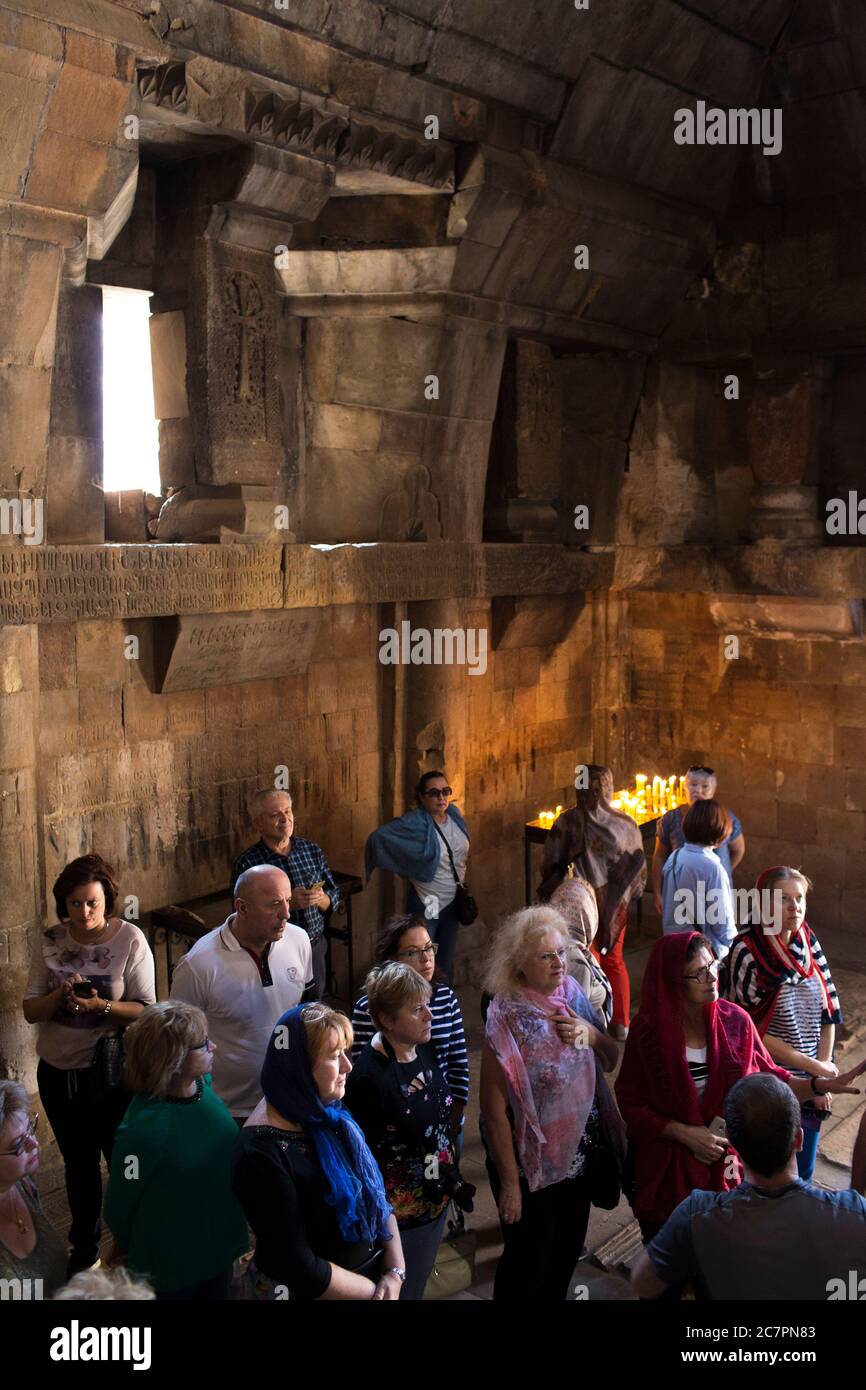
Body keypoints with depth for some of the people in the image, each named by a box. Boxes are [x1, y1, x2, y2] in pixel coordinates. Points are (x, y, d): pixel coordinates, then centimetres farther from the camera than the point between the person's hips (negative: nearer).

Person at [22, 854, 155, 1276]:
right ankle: (84, 1248, 43)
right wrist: (60, 996, -23)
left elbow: (146, 1009, -14)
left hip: (114, 1072, -3)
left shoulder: (129, 939, -14)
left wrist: (101, 1005, -30)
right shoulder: (51, 942, -5)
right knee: (78, 1164, 22)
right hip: (59, 1072, 3)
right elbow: (30, 1011, -3)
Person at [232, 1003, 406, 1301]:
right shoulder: (262, 1153, -27)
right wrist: (374, 1291, -15)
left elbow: (376, 1196, 2)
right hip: (307, 1291, -6)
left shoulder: (330, 1114, -4)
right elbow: (298, 1267, -25)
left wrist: (395, 1272, -9)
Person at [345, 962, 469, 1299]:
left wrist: (451, 1179, 15)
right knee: (398, 1291, 15)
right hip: (398, 1213, -7)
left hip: (437, 1199, 7)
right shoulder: (368, 1078, -29)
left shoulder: (425, 1051, -4)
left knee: (419, 1284, 26)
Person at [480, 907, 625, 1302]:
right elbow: (494, 1110, -21)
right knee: (529, 1260, 11)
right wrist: (510, 1182, -18)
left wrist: (591, 1035, -15)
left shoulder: (572, 993, -5)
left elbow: (611, 1060, 6)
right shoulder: (508, 1020, -23)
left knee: (568, 1252, 23)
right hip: (533, 1161, -6)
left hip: (580, 1151, 6)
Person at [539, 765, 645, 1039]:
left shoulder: (566, 824, -15)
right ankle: (622, 1024, 23)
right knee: (614, 961, 20)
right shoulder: (626, 825, -8)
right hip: (615, 905, 2)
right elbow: (639, 869, 2)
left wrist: (548, 894, 8)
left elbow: (550, 866, -8)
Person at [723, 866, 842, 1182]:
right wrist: (816, 1067, -12)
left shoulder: (808, 943, -2)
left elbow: (829, 1013, 3)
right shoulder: (748, 951, -18)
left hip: (809, 1085, 5)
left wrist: (823, 1073, -3)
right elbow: (751, 1030, -18)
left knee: (802, 1175, 19)